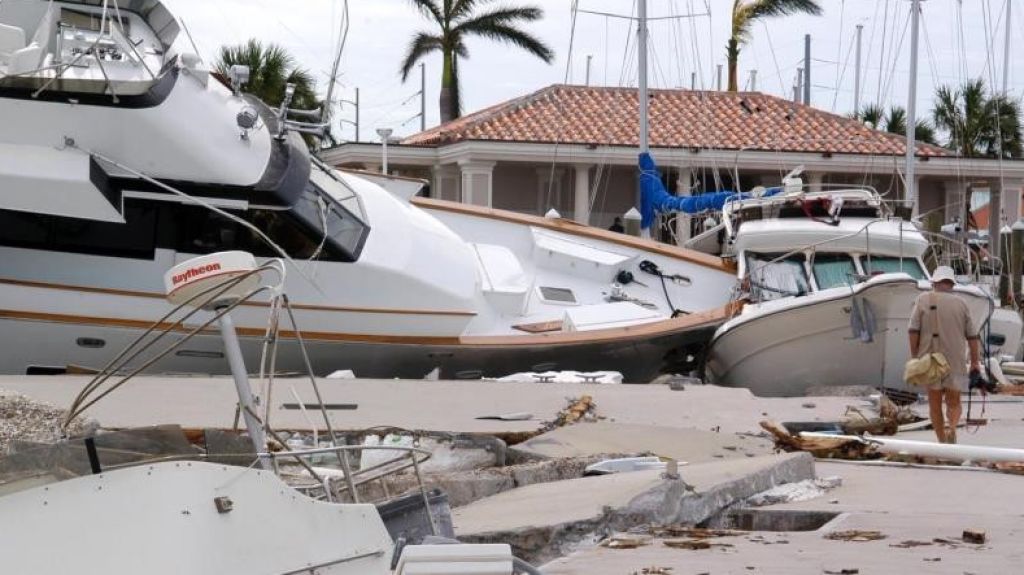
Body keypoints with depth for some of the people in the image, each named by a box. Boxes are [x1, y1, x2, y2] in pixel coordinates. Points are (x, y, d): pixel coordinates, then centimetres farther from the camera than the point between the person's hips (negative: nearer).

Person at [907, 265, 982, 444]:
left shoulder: (923, 300, -2)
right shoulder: (960, 304, 2)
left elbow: (913, 330, -7)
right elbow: (972, 335, 3)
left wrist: (914, 356, 0)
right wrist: (975, 362, 9)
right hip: (955, 361, 1)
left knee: (935, 403, 12)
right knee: (954, 403, 9)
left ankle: (942, 441, 10)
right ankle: (952, 429, -19)